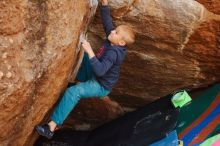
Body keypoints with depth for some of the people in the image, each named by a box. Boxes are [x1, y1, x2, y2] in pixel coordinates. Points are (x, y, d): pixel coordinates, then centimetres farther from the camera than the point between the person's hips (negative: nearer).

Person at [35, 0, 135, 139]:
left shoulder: (113, 53, -34)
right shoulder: (113, 42, -11)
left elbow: (100, 70, -45)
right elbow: (107, 20, -6)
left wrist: (90, 52, -47)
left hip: (101, 86, -10)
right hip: (95, 76, 10)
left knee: (73, 92, -29)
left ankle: (51, 127, -28)